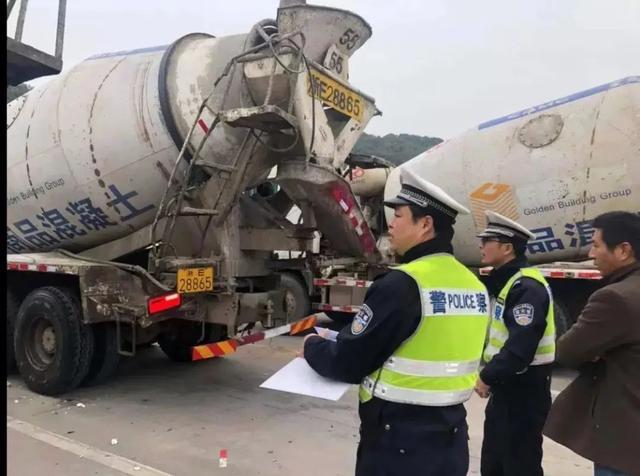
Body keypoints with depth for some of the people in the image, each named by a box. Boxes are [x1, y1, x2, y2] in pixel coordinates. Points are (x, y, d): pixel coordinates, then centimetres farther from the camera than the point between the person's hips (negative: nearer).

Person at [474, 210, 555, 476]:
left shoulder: (526, 286, -20)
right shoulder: (503, 282, 13)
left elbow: (522, 345, -27)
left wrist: (487, 377, -18)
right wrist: (490, 375, 9)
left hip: (524, 390, -10)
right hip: (504, 386, 10)